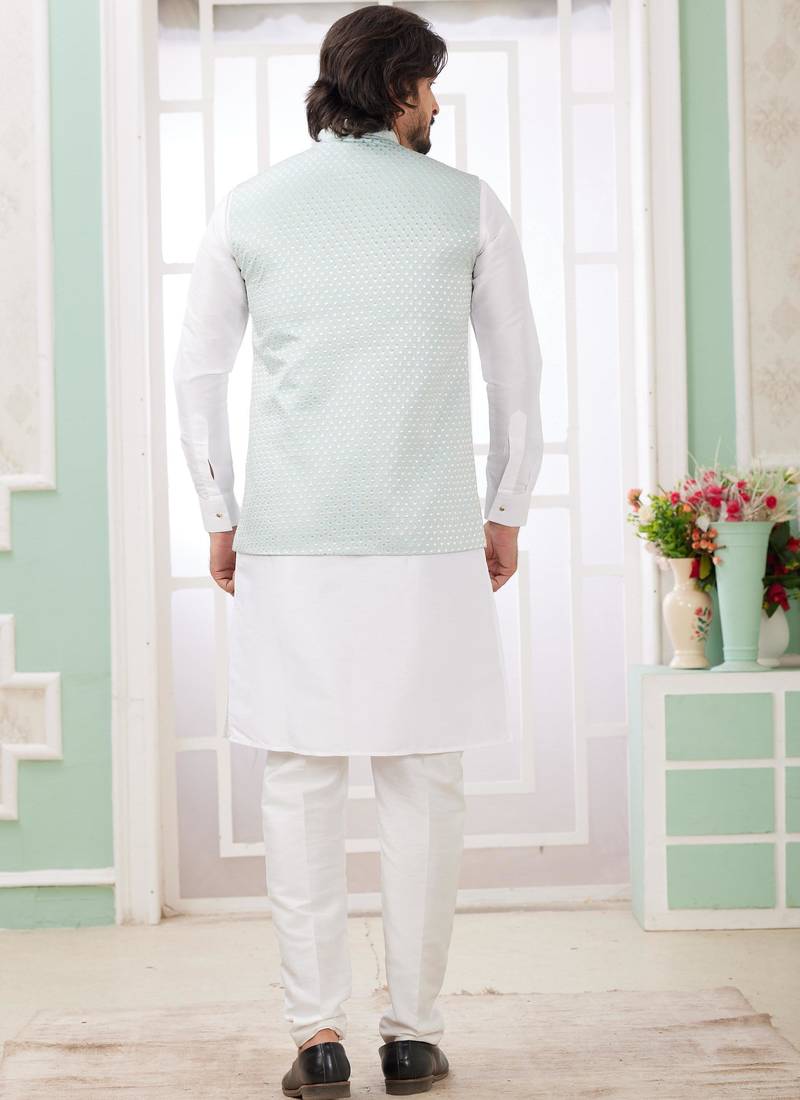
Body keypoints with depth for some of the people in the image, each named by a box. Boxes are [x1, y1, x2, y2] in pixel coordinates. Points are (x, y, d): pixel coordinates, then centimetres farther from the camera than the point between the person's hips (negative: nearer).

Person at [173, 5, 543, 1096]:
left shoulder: (248, 207, 7)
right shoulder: (467, 203, 5)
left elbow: (198, 373, 8)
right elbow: (518, 374, 8)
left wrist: (220, 516, 16)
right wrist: (506, 511, 17)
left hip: (288, 540, 1)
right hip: (430, 541, 0)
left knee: (300, 783, 6)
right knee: (422, 783, 6)